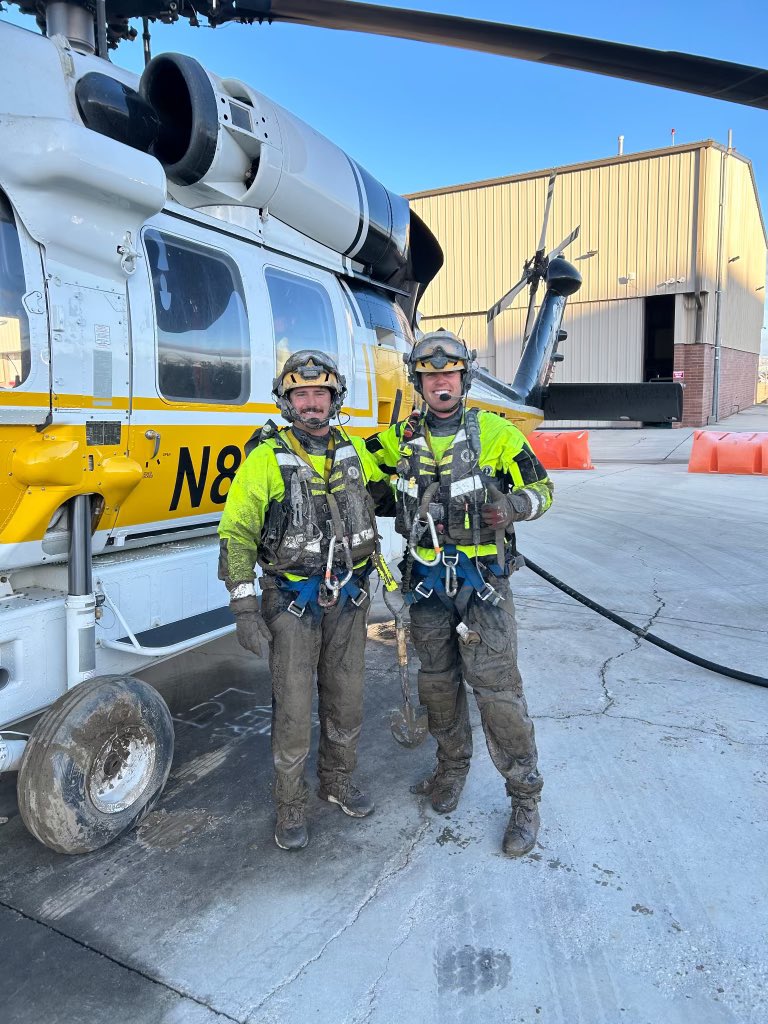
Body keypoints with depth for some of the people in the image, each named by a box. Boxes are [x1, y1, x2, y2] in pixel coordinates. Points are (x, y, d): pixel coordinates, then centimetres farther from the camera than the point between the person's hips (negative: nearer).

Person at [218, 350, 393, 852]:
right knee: (294, 708, 3)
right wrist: (244, 609, -15)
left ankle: (339, 780, 39)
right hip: (293, 602, -4)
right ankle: (291, 806, 23)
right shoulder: (266, 458, -10)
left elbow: (385, 491, 24)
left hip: (349, 599, 5)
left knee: (346, 698, 17)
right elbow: (236, 534, -11)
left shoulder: (354, 450, 4)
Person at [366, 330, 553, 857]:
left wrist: (512, 504, -21)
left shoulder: (496, 432, -5)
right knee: (437, 681, 15)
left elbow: (542, 488, -1)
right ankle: (452, 767, 37)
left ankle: (525, 797, 13)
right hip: (427, 579, 4)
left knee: (496, 686, -4)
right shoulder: (402, 437, 6)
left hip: (482, 580, -4)